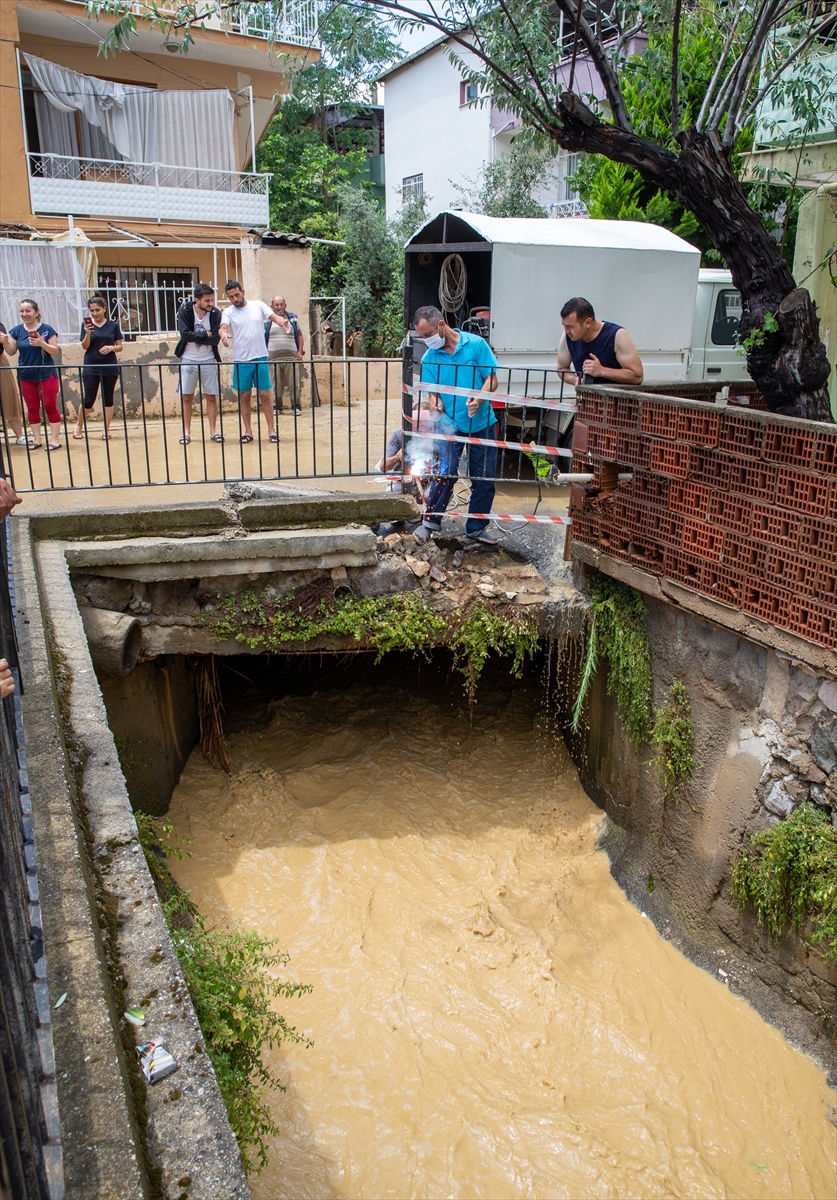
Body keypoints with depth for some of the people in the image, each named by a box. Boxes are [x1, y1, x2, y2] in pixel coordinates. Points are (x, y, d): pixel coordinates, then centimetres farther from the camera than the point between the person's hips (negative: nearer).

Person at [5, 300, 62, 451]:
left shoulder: (47, 329, -6)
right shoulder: (16, 330, 3)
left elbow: (55, 351, -6)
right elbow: (11, 351, 5)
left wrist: (42, 344, -23)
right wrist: (6, 342, -14)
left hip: (46, 375, -3)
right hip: (25, 376, 4)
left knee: (50, 407, -1)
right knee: (32, 408, 7)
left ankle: (54, 439, 3)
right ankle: (36, 439, 13)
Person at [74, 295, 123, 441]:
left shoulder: (113, 325, 3)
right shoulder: (86, 325, 2)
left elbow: (120, 347, 6)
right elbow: (85, 346, -3)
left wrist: (111, 347, -15)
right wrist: (88, 333, -20)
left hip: (110, 367, 1)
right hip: (91, 368, -1)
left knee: (108, 399, 5)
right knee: (88, 400, -1)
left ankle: (106, 430, 12)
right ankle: (79, 425, 18)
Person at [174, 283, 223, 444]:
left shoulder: (215, 313, -7)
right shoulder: (185, 311, -9)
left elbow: (215, 339, -17)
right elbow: (185, 335, -21)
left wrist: (194, 337, -18)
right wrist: (205, 335, -16)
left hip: (208, 360, 1)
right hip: (188, 360, 0)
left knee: (211, 397, 4)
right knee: (186, 397, 4)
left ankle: (213, 431, 14)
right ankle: (186, 431, 13)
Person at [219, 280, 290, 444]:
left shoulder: (258, 305, 3)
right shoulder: (228, 312, 0)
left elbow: (275, 317, -7)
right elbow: (223, 327, -17)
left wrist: (283, 322, -30)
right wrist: (224, 334, -41)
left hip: (261, 358, 0)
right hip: (241, 360, 0)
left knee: (265, 394, 2)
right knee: (244, 396, 6)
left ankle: (272, 429, 10)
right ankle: (248, 431, 15)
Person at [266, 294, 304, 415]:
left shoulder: (293, 318, 12)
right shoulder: (267, 320, 7)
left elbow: (300, 336, 16)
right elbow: (261, 337, 8)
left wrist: (300, 351, 5)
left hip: (291, 357, 1)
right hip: (273, 358, -1)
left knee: (294, 383, -5)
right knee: (276, 385, 0)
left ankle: (296, 406, 2)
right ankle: (277, 407, 9)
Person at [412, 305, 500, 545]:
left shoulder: (476, 344, -6)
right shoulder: (429, 358, 1)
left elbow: (492, 379, -5)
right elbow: (433, 392, 5)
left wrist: (478, 399, -24)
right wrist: (436, 404, -18)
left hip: (482, 423, 1)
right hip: (450, 424, 0)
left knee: (485, 479, 7)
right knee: (446, 472, -15)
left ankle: (477, 527, 22)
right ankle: (430, 521, 1)